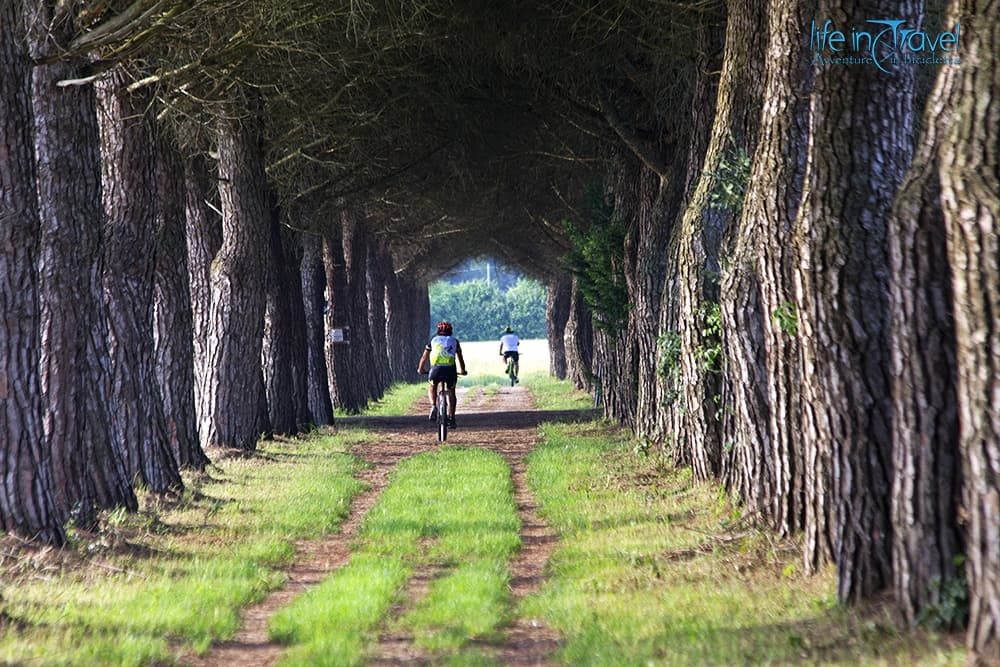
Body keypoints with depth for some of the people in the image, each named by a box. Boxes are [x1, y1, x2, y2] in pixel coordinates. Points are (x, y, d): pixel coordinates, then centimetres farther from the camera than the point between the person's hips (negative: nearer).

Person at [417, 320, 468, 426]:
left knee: (432, 387, 26)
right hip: (450, 369, 0)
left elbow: (424, 357, 30)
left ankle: (433, 406, 1)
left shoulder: (433, 340, 23)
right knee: (451, 392, 19)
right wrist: (463, 370, 44)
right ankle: (451, 418, 12)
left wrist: (421, 369, 46)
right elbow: (460, 358, 28)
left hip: (436, 369, 0)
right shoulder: (454, 341, 23)